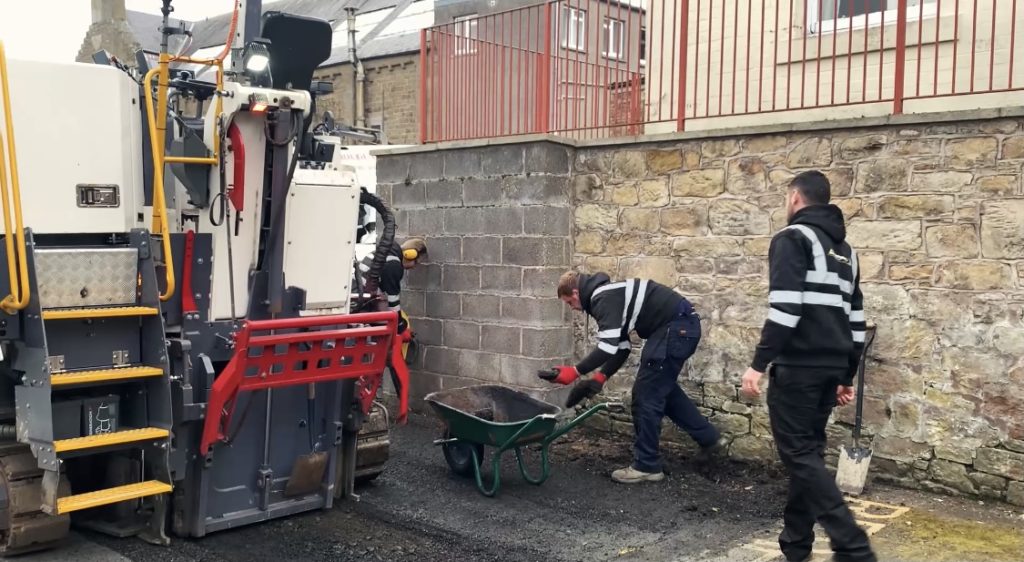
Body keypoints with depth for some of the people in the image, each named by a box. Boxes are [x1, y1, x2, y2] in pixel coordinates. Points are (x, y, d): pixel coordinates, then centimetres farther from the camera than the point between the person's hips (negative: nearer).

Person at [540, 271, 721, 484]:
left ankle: (646, 466, 6)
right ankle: (709, 438, 32)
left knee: (646, 394, -3)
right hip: (682, 325, 11)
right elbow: (621, 346, 18)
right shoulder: (608, 295, 18)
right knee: (663, 388, 23)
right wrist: (600, 377, 9)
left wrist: (575, 371, -18)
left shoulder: (604, 298, -14)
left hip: (676, 327, -11)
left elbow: (608, 346, -23)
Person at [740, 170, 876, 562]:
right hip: (831, 367, 8)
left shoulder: (793, 238, -7)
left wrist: (759, 364, -17)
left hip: (798, 366, -8)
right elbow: (856, 317, 20)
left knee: (799, 453, -4)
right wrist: (847, 375, 25)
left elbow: (785, 308, -19)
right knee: (808, 451, 15)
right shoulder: (844, 248, 19)